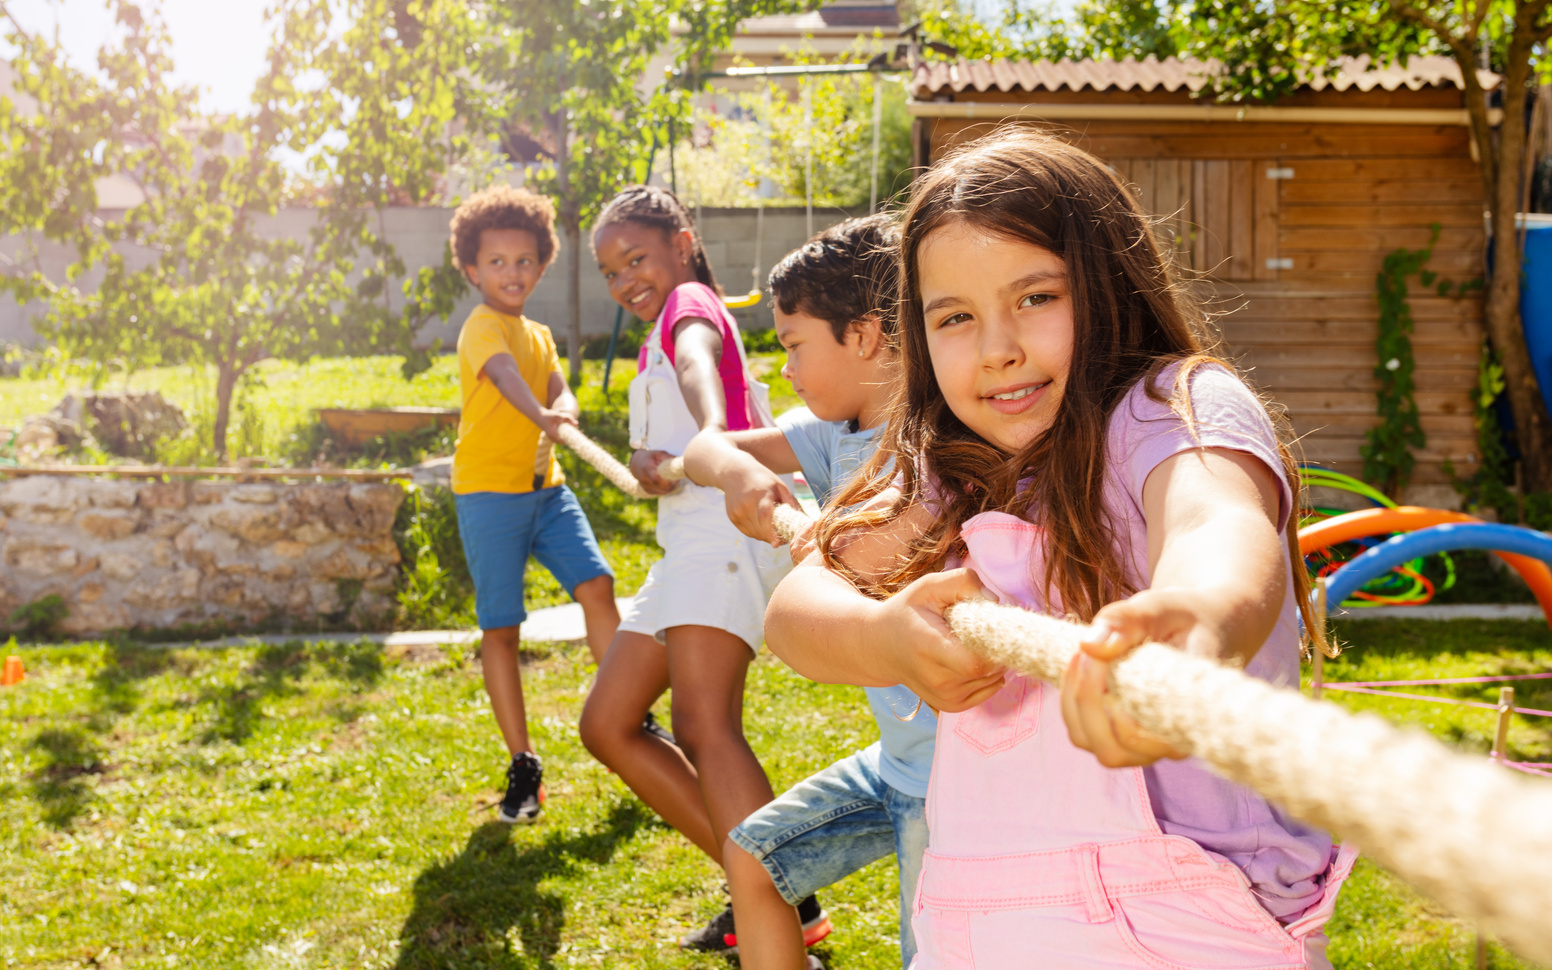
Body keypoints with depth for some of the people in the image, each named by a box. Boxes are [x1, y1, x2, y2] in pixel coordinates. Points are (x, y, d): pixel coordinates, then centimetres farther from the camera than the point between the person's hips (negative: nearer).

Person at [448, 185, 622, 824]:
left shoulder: (539, 335, 15)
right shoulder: (483, 326, -9)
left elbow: (559, 390, 0)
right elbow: (504, 375, -30)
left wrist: (563, 412, -25)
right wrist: (541, 415, -50)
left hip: (544, 486, 6)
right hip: (489, 490, -6)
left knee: (596, 584, -9)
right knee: (500, 627, -1)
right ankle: (522, 766, 7)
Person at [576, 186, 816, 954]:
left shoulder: (691, 303, -1)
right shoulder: (658, 341, 27)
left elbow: (698, 363, -27)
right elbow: (645, 457, 13)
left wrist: (714, 437, -49)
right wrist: (647, 466, -12)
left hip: (727, 525, -10)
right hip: (687, 541, 10)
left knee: (705, 726, -25)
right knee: (607, 725, 11)